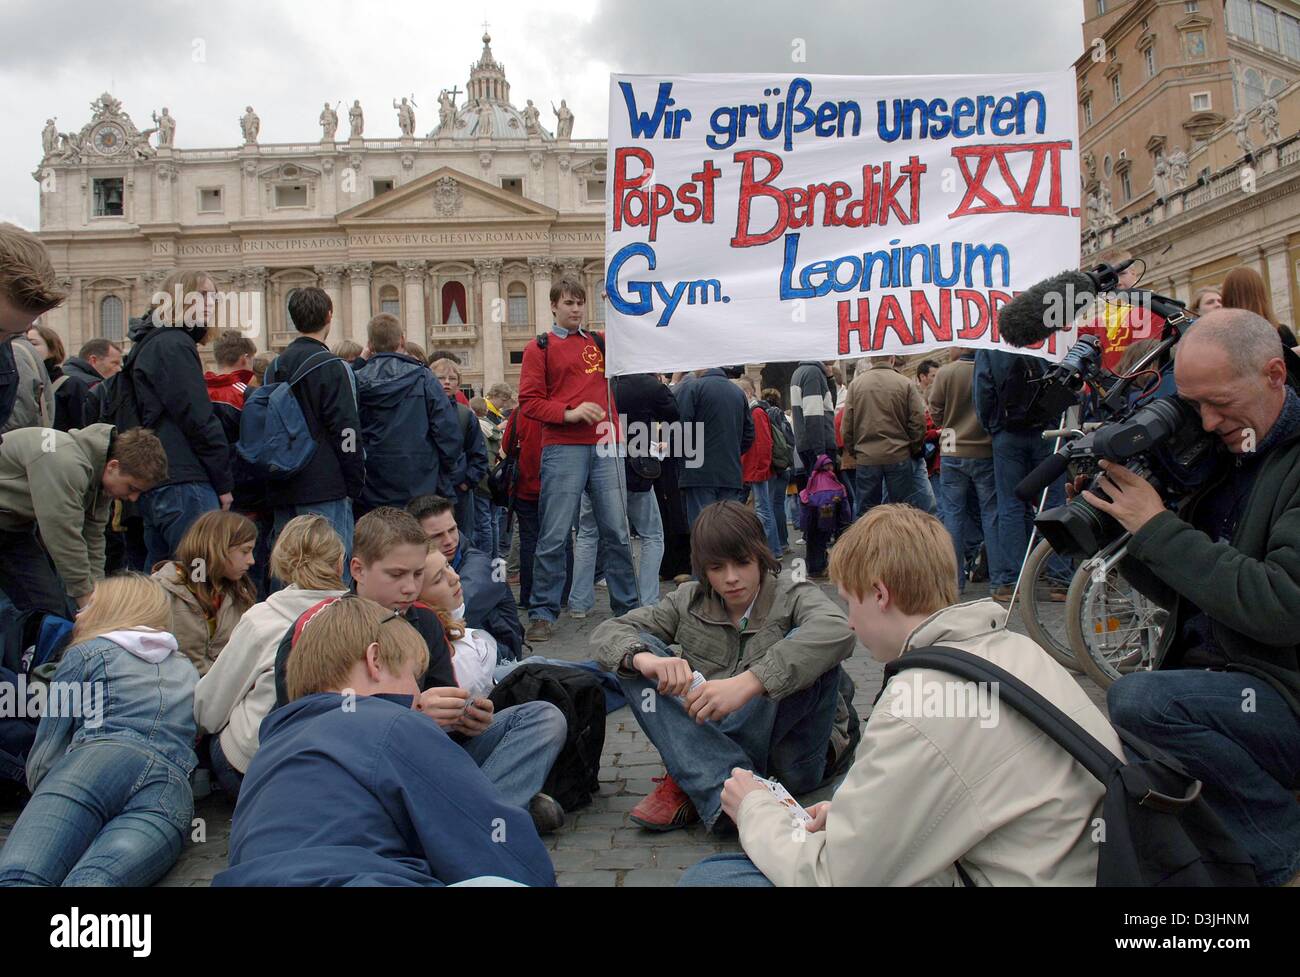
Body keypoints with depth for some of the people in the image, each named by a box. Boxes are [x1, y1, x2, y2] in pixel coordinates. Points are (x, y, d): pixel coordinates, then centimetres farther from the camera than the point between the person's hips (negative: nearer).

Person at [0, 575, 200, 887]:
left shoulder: (87, 651, 22)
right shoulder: (187, 670, 36)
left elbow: (45, 753, 19)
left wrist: (43, 799, 40)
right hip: (173, 789, 4)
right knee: (95, 882, -22)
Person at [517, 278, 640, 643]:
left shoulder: (601, 342, 18)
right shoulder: (539, 348, 7)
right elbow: (529, 401, -2)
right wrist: (569, 413, -14)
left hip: (605, 448, 4)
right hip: (563, 450, -3)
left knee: (617, 533, 5)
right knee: (554, 536, -2)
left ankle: (627, 608, 14)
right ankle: (542, 614, 5)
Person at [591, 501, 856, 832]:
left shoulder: (793, 597, -5)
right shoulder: (689, 601, 5)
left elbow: (837, 631, -30)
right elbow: (607, 632, -4)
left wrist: (748, 682, -42)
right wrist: (642, 657, -29)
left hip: (784, 759, -3)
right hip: (704, 743, 3)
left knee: (804, 647, -27)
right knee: (633, 651, -11)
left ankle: (691, 784, -22)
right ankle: (725, 785, -29)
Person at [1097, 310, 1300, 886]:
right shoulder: (1220, 456, 9)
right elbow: (1183, 595, 13)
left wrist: (1158, 529, -21)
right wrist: (1120, 535, -5)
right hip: (1217, 681, 8)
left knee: (1138, 701, -31)